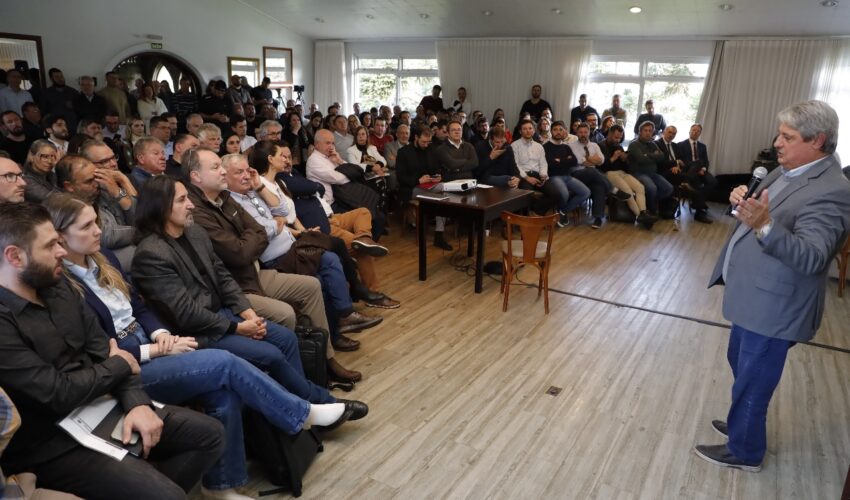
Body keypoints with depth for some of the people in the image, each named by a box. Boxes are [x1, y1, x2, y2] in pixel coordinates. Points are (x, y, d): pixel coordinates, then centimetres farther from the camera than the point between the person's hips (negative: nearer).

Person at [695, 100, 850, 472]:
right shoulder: (787, 170, 6)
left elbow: (811, 256, -33)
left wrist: (764, 226, -48)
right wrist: (743, 200, -6)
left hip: (774, 308, -9)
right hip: (752, 296, 9)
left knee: (752, 381, 7)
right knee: (741, 367, 25)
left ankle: (744, 451, 27)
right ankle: (743, 424, 46)